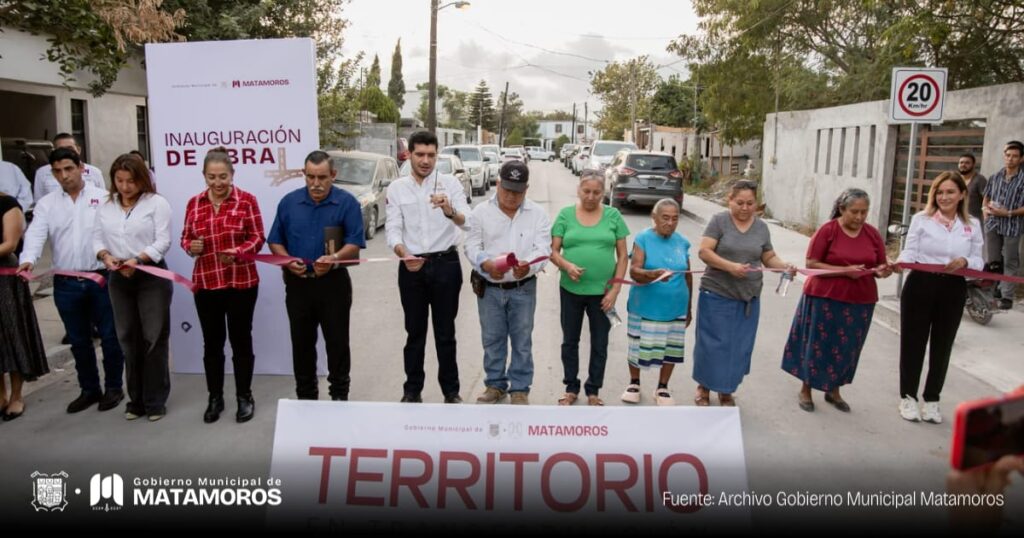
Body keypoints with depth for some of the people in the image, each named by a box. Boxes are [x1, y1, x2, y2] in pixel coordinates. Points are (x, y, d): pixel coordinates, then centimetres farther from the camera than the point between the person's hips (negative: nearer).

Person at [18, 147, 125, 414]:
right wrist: (28, 260, -25)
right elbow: (36, 234, -5)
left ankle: (113, 387, 21)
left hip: (102, 278, -3)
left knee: (109, 336, 6)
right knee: (79, 340, 14)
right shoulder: (46, 204, 7)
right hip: (66, 283, 3)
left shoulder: (103, 197, 0)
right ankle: (89, 389, 28)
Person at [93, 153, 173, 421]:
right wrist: (106, 256, -11)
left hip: (151, 276, -5)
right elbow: (97, 238, 10)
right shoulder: (106, 205, 10)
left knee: (154, 338, -1)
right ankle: (136, 399, 24)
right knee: (128, 339, 12)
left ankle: (155, 401, 9)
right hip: (118, 279, 5)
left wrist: (138, 260, -24)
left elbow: (163, 242, -12)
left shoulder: (156, 202, -6)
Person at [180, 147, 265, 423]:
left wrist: (238, 252, -24)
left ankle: (244, 397, 20)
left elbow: (257, 238, -6)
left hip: (241, 281, -3)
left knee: (241, 339, 7)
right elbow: (185, 238, 11)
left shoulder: (246, 200, -5)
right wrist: (190, 247, -11)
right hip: (205, 282, 3)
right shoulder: (194, 203, 6)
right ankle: (215, 398, 25)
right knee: (212, 342, 11)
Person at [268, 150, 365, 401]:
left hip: (334, 283, -3)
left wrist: (334, 259, -27)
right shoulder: (289, 202, 5)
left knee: (337, 342, 5)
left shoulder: (347, 202, -5)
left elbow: (355, 243, -9)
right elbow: (275, 242, 9)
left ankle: (340, 394, 18)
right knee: (302, 343, 10)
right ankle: (305, 395, 23)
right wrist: (288, 261, -12)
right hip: (298, 283, 3)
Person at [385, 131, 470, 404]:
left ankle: (451, 390, 20)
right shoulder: (396, 188, 1)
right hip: (412, 266, 1)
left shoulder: (450, 182, -4)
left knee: (445, 332, 8)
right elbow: (393, 229, -5)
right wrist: (403, 255, -26)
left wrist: (450, 211, -40)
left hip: (445, 264, -1)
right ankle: (412, 389, 24)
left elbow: (467, 222, -16)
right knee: (415, 332, 11)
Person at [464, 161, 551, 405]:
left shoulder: (538, 214, -3)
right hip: (489, 288, 1)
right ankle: (495, 384, 28)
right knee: (492, 339, 12)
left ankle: (520, 388, 22)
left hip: (523, 288, -1)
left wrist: (528, 266, -31)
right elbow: (472, 246, -4)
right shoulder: (481, 212, -2)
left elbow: (543, 249, -9)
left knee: (522, 340, 8)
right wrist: (486, 264, -25)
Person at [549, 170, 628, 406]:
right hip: (571, 290, 1)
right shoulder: (565, 214, -1)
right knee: (570, 341, 12)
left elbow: (622, 255, 1)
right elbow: (553, 251, 0)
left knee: (599, 344, 10)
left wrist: (615, 289, -6)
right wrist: (567, 265, -21)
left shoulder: (613, 216, -1)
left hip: (602, 292, 0)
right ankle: (571, 388, 29)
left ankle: (593, 391, 27)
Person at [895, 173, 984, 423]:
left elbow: (979, 262, 5)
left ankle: (931, 400, 25)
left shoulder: (972, 225, 5)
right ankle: (908, 397, 20)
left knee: (942, 346, 11)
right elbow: (910, 253, -6)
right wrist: (898, 264, -26)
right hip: (920, 286, -2)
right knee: (913, 342, 5)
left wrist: (965, 262, -16)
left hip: (953, 291, 2)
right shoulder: (921, 219, -1)